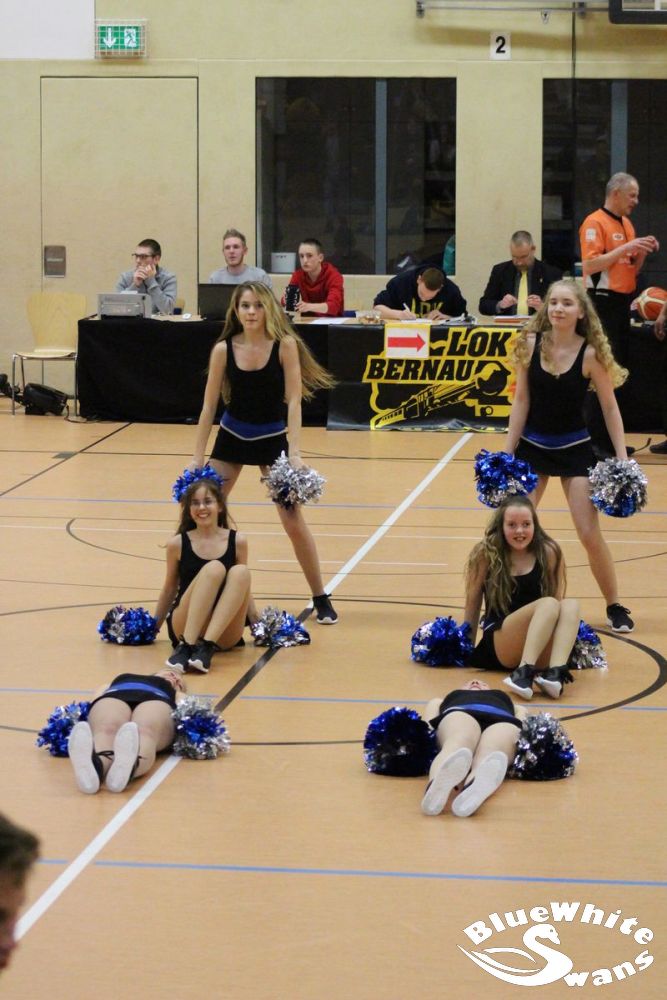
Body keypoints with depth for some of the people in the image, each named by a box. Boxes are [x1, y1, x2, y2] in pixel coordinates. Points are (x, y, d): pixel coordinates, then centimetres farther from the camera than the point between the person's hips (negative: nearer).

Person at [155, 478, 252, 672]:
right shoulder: (178, 544, 1)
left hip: (225, 634, 2)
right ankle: (187, 645, -34)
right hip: (184, 626, -2)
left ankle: (207, 646, -35)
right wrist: (152, 628, 20)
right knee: (213, 568, -27)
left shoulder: (237, 542, 4)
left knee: (241, 572, -25)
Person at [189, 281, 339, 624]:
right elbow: (209, 405, -6)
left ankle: (321, 599, 9)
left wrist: (294, 453, -25)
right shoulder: (224, 349, -11)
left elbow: (293, 400, -16)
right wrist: (197, 459, -8)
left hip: (272, 438, -2)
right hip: (231, 437, 2)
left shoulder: (285, 345, -15)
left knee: (294, 523, -4)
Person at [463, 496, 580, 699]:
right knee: (548, 604, -29)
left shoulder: (548, 553, 4)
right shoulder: (486, 554, 0)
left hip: (542, 653, 3)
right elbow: (472, 603, 7)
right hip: (498, 647, -3)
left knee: (571, 605, -27)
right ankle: (525, 671, -48)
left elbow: (559, 598, 9)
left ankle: (555, 671, -48)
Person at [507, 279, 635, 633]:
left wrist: (622, 458, -9)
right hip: (532, 445, 2)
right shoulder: (531, 344, -8)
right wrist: (507, 453, -3)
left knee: (590, 534, -4)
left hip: (574, 450, -2)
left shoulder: (591, 354, -14)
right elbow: (521, 401, -2)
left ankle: (614, 606, 14)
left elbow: (610, 407, -6)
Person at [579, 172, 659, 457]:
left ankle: (610, 439, 15)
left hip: (622, 303, 9)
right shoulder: (595, 223, -8)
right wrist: (626, 248, -20)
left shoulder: (626, 225, 17)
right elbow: (590, 264, -18)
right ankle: (595, 441, -6)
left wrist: (642, 252, 3)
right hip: (603, 303, -9)